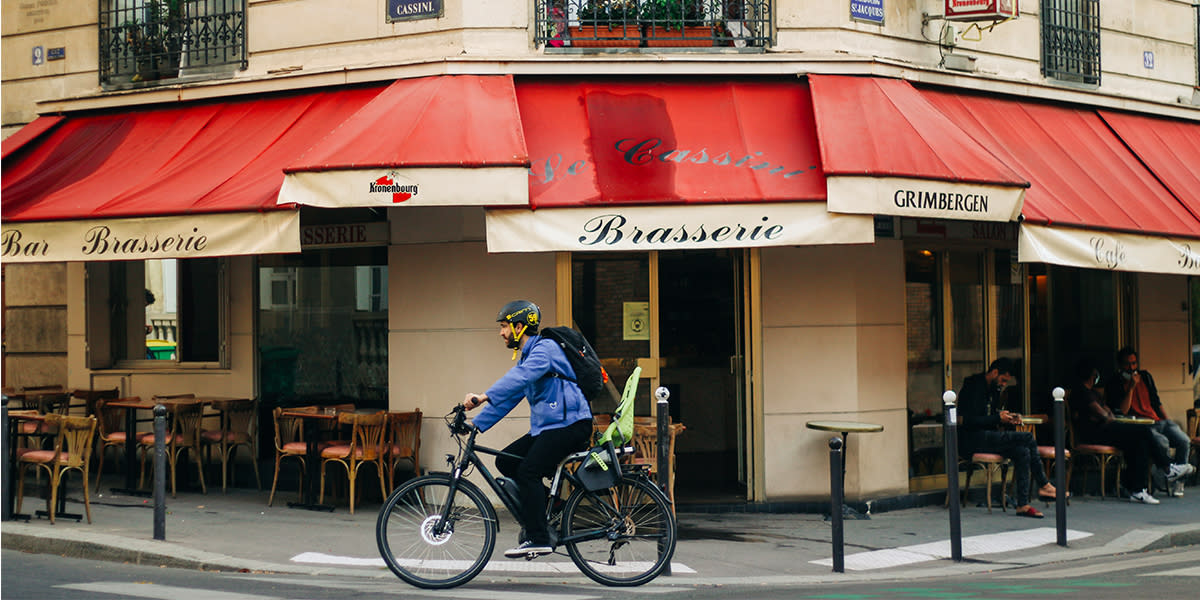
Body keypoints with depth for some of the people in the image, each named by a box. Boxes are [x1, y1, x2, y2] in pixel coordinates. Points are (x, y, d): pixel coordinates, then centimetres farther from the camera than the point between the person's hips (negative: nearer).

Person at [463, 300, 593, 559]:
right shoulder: (527, 355, 20)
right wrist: (476, 425, 11)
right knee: (506, 462, 2)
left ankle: (538, 539, -19)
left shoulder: (545, 348, -12)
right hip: (546, 426, 10)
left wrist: (483, 397, -41)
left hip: (569, 424, -10)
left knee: (528, 471, -20)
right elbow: (507, 398, 20)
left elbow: (519, 378, -30)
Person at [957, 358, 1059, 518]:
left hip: (986, 437, 9)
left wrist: (1007, 418, 5)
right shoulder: (974, 386, -10)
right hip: (971, 441, -9)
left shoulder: (993, 389, 19)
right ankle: (1043, 485, -6)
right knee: (1028, 438, -17)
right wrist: (998, 418, -15)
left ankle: (1022, 504, -17)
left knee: (1022, 452, -15)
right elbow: (969, 420, -18)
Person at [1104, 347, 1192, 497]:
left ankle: (1177, 483, -9)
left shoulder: (1145, 376, 18)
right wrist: (1131, 387, -13)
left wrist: (1167, 422, 13)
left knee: (1184, 441, -20)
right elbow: (1121, 412, -10)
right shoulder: (1114, 383, 0)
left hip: (1158, 422, 6)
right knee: (1162, 442, -35)